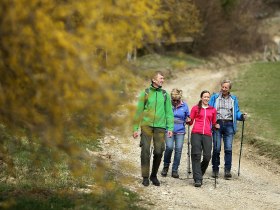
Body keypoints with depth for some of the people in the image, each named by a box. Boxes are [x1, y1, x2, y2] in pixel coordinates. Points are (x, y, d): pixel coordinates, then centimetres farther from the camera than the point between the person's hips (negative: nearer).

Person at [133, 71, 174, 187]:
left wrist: (170, 128, -1)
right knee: (145, 151, -6)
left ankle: (154, 176, 17)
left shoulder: (165, 95, 9)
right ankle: (145, 177, 2)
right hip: (147, 125, -2)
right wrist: (135, 128, 1)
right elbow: (139, 111, 5)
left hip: (160, 126, 2)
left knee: (159, 152, 0)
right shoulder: (145, 93, 4)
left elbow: (169, 112, 9)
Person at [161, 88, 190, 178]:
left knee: (178, 149, -3)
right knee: (169, 147, -18)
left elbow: (187, 118, 17)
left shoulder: (184, 106, 5)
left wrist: (188, 120, -4)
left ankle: (175, 170, 9)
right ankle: (166, 166, 6)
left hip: (180, 131, 2)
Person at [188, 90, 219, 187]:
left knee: (207, 157, -5)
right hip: (196, 133, -2)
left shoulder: (213, 110, 17)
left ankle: (199, 174, 19)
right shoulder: (195, 108, 12)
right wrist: (189, 121, -8)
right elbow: (190, 122, 13)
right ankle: (197, 179, -10)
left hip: (207, 135, 2)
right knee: (196, 156, -9)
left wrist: (216, 126, 3)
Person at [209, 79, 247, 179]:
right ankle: (215, 170, 6)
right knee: (216, 148, -4)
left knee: (228, 148, -7)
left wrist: (242, 116, -6)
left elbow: (236, 112, 14)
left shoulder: (233, 99, 16)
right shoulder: (214, 97, 10)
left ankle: (227, 170, -6)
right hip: (217, 123, -1)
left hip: (229, 125, 1)